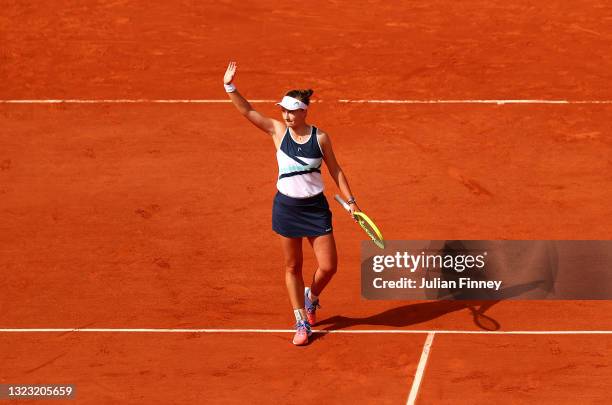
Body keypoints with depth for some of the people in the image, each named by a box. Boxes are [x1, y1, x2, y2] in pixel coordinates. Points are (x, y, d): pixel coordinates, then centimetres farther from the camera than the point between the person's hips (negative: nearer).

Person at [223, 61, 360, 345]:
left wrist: (350, 200, 4)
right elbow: (247, 111, -12)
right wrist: (230, 87, -25)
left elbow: (335, 170, 4)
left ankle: (311, 297, 32)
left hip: (316, 207, 0)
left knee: (328, 267, -2)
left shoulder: (320, 138, -6)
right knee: (292, 267, 9)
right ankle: (301, 323, 23)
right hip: (286, 207, 0)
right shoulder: (278, 130, -6)